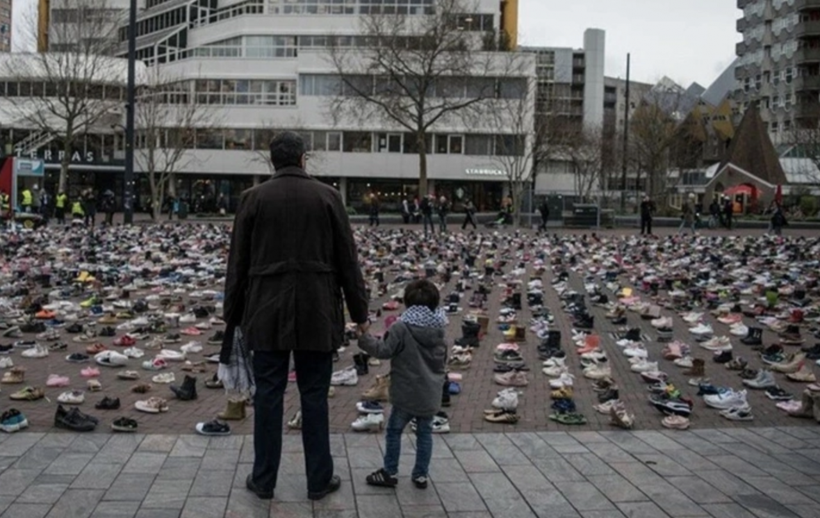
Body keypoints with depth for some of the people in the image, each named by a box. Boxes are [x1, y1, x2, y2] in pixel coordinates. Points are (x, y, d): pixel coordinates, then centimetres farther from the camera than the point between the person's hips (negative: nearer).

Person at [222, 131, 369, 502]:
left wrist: (232, 314, 12)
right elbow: (347, 261, 2)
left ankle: (263, 480, 16)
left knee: (268, 395, 7)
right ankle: (319, 480, 15)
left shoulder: (253, 198, 1)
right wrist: (359, 311, 9)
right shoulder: (327, 197, 0)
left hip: (267, 313, 0)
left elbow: (238, 263, 4)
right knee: (314, 396, 7)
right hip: (316, 313, 0)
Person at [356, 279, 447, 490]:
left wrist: (365, 339, -3)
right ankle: (421, 475, 19)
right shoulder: (439, 330, 3)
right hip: (431, 395, 5)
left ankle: (390, 472, 16)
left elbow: (384, 351, -16)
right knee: (425, 433, 14)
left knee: (394, 431, 10)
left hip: (407, 394, -5)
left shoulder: (401, 328, -16)